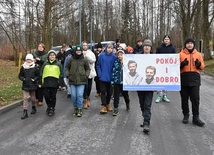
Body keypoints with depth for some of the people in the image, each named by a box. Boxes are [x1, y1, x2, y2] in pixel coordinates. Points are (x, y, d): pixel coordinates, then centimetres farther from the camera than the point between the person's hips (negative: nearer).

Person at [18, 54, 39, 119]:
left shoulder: (35, 67, -4)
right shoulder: (23, 67, 1)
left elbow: (38, 75, 1)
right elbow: (20, 75, 9)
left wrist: (34, 79, -15)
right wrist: (23, 79, -9)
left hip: (32, 85, -1)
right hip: (25, 85, 1)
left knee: (33, 98, 12)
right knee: (25, 98, -5)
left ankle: (34, 108, 38)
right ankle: (25, 112, -3)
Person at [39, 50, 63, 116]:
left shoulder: (58, 64, 8)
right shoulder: (45, 63, 13)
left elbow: (61, 74, 6)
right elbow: (41, 73, 13)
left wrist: (60, 83, 0)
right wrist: (40, 82, 7)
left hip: (54, 82, -2)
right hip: (46, 82, 2)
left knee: (53, 96, 2)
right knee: (46, 95, 1)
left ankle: (52, 108, 14)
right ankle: (49, 106, 26)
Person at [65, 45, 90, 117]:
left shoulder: (84, 60, 3)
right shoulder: (71, 59, 4)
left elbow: (88, 69, 13)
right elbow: (67, 67, 14)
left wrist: (86, 75, 0)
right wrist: (67, 75, 3)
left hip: (81, 81, -1)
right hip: (72, 81, 1)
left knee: (80, 95, -7)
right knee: (73, 95, 5)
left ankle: (79, 109, 7)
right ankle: (75, 108, 23)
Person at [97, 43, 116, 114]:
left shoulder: (113, 57, -4)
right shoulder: (101, 55, -4)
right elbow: (98, 65, 2)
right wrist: (100, 74, -6)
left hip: (110, 78, 1)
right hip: (102, 77, -1)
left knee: (109, 92, 12)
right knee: (103, 91, 0)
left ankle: (108, 104, 27)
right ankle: (103, 106, 3)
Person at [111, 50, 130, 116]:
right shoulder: (116, 62, 2)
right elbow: (113, 71, 2)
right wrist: (112, 81, -2)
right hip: (117, 81, 1)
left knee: (125, 94, 15)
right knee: (116, 95, -1)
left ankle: (128, 105, 41)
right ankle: (115, 109, 6)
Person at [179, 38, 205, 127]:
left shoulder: (198, 54, 10)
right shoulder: (181, 54, 5)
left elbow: (202, 66, 11)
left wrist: (199, 64, -11)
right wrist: (182, 64, -18)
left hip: (195, 79, 1)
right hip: (184, 79, -1)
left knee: (195, 99, -2)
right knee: (184, 98, 5)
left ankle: (196, 117, 5)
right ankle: (186, 115, 19)